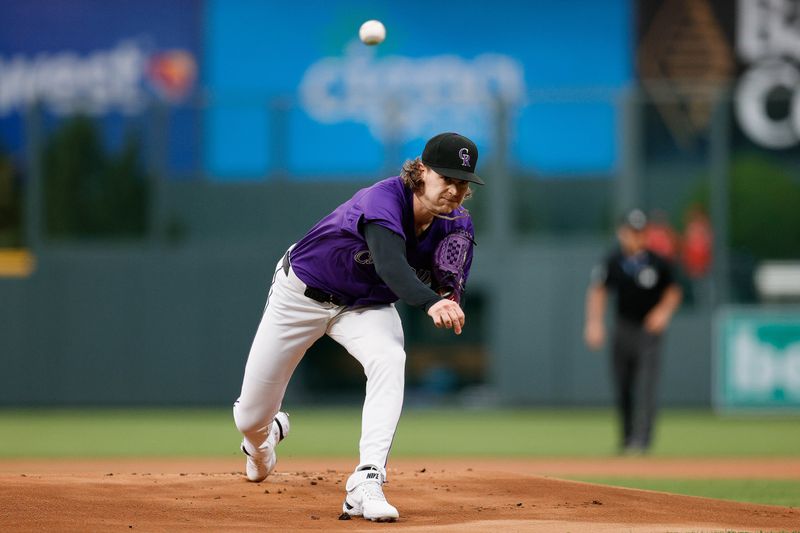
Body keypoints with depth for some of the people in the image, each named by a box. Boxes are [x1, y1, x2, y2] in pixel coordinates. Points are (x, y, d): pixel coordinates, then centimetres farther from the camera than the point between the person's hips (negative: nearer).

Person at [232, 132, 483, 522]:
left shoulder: (457, 226, -17)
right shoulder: (383, 201, -36)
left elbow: (448, 292, -12)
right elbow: (390, 264, -54)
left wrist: (448, 298, -36)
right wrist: (429, 302, -71)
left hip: (367, 305, 3)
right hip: (303, 294, -3)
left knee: (389, 358, -33)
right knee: (249, 419, 5)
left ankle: (366, 483, -36)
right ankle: (266, 434, 46)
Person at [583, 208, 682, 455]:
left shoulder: (658, 263, -2)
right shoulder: (612, 262, 1)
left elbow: (673, 291, 11)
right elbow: (598, 291, 8)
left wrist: (664, 311, -5)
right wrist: (594, 322, -3)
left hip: (649, 329, -2)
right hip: (623, 328, 2)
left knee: (645, 386, -13)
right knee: (622, 388, 6)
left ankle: (641, 439, -17)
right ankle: (627, 437, 22)